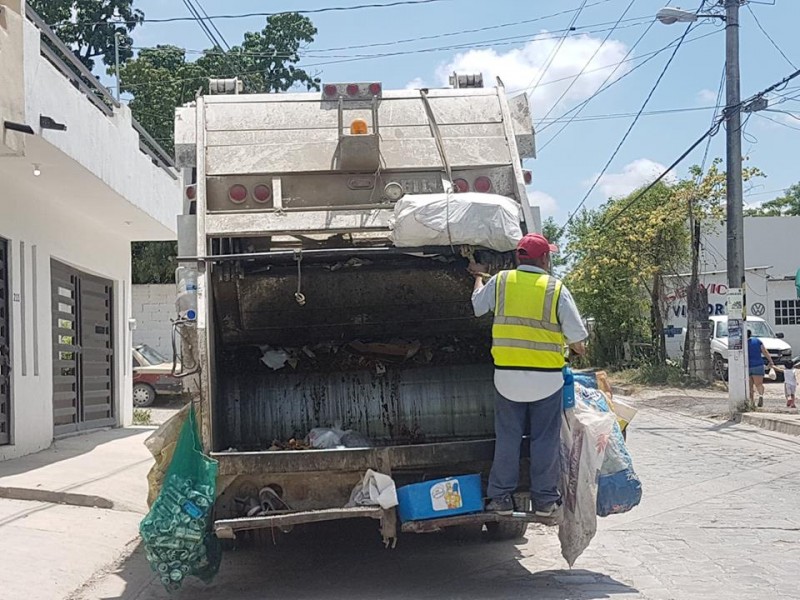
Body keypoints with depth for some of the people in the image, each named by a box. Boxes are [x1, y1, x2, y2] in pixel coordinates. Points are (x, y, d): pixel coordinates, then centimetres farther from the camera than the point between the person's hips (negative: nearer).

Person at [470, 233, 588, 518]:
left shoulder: (500, 282, -1)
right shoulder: (557, 289, -7)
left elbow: (477, 306, 18)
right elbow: (576, 337, -6)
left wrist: (478, 276, 36)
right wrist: (578, 351, 18)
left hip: (507, 375, 2)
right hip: (547, 378, -2)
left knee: (507, 438, 12)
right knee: (545, 440, 9)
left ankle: (501, 497, 15)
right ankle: (544, 499, 16)